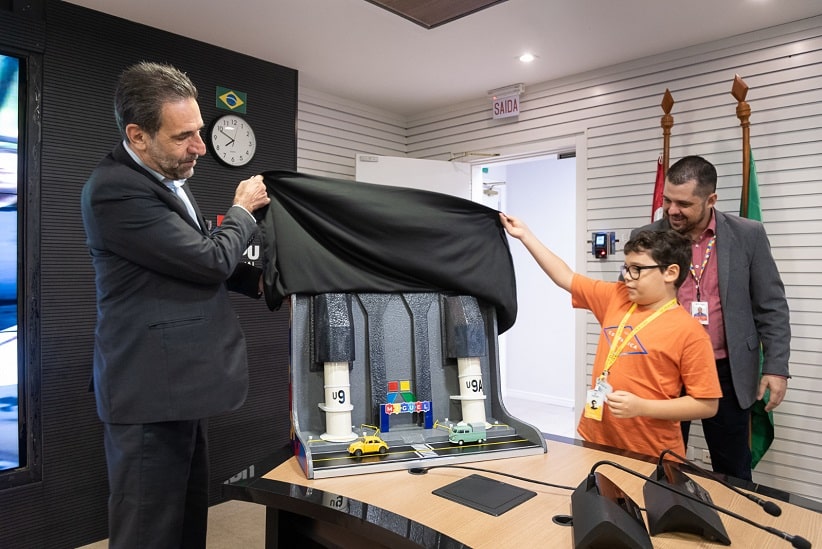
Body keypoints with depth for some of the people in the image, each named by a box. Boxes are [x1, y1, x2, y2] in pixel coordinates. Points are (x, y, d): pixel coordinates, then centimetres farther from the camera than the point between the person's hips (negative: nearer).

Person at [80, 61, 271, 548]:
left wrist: (256, 279, 7)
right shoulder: (115, 189, -19)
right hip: (152, 390, -9)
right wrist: (242, 210, -2)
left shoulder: (168, 178, 12)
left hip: (182, 383, 10)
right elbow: (211, 258, -21)